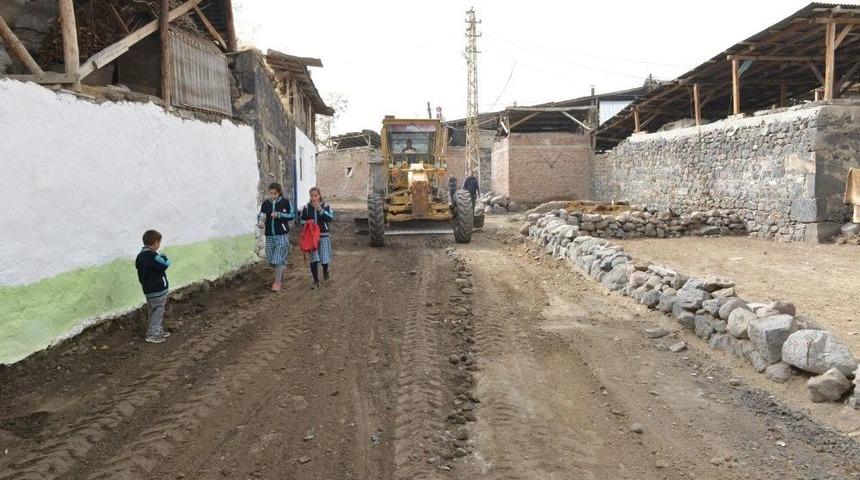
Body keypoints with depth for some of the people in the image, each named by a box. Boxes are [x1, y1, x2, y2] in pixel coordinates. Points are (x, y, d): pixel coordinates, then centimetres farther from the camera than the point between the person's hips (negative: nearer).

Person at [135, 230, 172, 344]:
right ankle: (152, 335, 3)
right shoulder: (152, 256, -23)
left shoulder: (140, 255, 8)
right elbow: (165, 264, -24)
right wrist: (163, 257, -5)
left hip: (148, 290, 10)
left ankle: (159, 331, 31)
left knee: (154, 312, 19)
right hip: (158, 290, -10)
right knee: (158, 312, 0)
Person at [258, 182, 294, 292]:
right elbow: (260, 215, 9)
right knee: (272, 259, 9)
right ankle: (280, 277, 31)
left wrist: (279, 215, -15)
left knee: (279, 258, -8)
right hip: (269, 235, 4)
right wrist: (261, 219, -14)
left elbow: (292, 215, -2)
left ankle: (277, 282, -1)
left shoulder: (285, 202, -5)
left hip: (282, 234, -4)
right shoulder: (265, 203, 3)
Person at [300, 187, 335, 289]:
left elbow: (331, 218, -18)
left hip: (324, 235, -1)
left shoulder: (325, 206, -5)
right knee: (313, 259, 1)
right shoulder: (307, 207, 0)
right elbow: (303, 219, 10)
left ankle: (325, 270, 39)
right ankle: (316, 281, 12)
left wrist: (320, 210, -25)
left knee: (324, 257, 4)